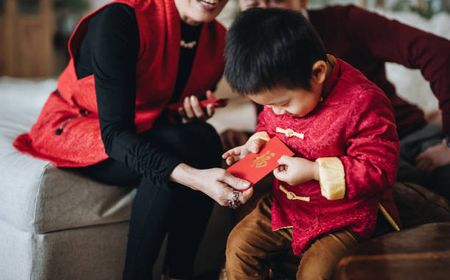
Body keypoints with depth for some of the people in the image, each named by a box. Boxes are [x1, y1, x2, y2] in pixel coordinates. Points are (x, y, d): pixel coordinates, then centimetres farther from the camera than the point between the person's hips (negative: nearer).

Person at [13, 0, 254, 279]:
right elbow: (114, 132, -32)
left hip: (144, 132, 6)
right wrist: (192, 177, -46)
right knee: (178, 148, -31)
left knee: (204, 138, -25)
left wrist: (196, 112, -14)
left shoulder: (218, 39, -6)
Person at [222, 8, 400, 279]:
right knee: (239, 244, 2)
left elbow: (380, 170, -24)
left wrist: (315, 171, -30)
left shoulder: (363, 103, -27)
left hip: (342, 218, -6)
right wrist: (257, 143, -8)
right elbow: (268, 124, 16)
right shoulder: (281, 87, -6)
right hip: (285, 205, 7)